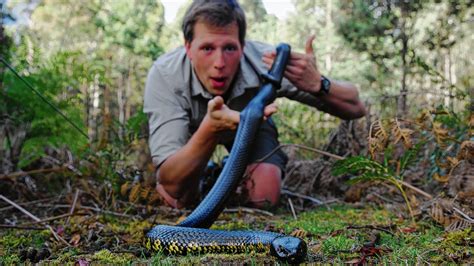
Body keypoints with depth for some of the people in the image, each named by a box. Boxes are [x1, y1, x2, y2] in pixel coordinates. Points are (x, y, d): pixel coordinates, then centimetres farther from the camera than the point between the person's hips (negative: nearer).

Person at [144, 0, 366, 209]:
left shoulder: (266, 62, -36)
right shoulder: (164, 75, -39)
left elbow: (355, 108, -30)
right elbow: (173, 187, -44)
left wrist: (317, 85, -53)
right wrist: (211, 130, -63)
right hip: (194, 128, 0)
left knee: (264, 198, -22)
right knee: (180, 199, -20)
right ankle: (205, 173, 15)